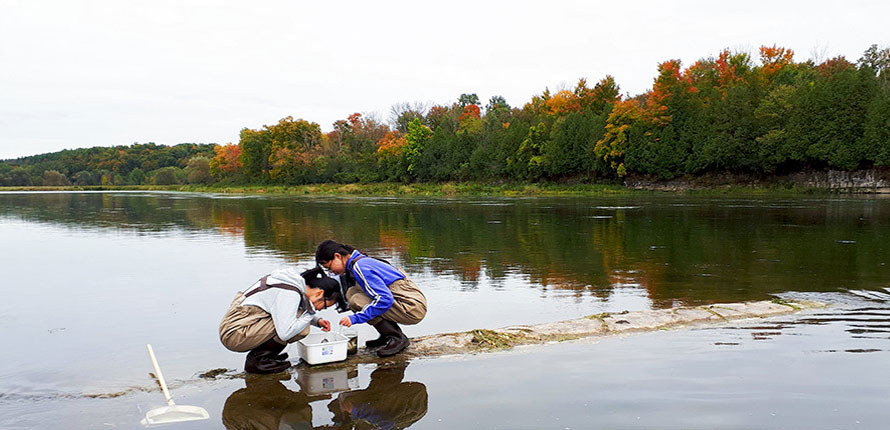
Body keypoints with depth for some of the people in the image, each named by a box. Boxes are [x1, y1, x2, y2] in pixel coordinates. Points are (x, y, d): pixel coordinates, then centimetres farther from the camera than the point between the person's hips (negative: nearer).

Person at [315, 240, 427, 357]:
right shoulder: (360, 261, 12)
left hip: (414, 309, -10)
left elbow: (385, 299, -25)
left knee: (357, 301, -19)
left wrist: (355, 318, -20)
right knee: (352, 292, 7)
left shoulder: (359, 266, -17)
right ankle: (388, 336, 11)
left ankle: (398, 338, -7)